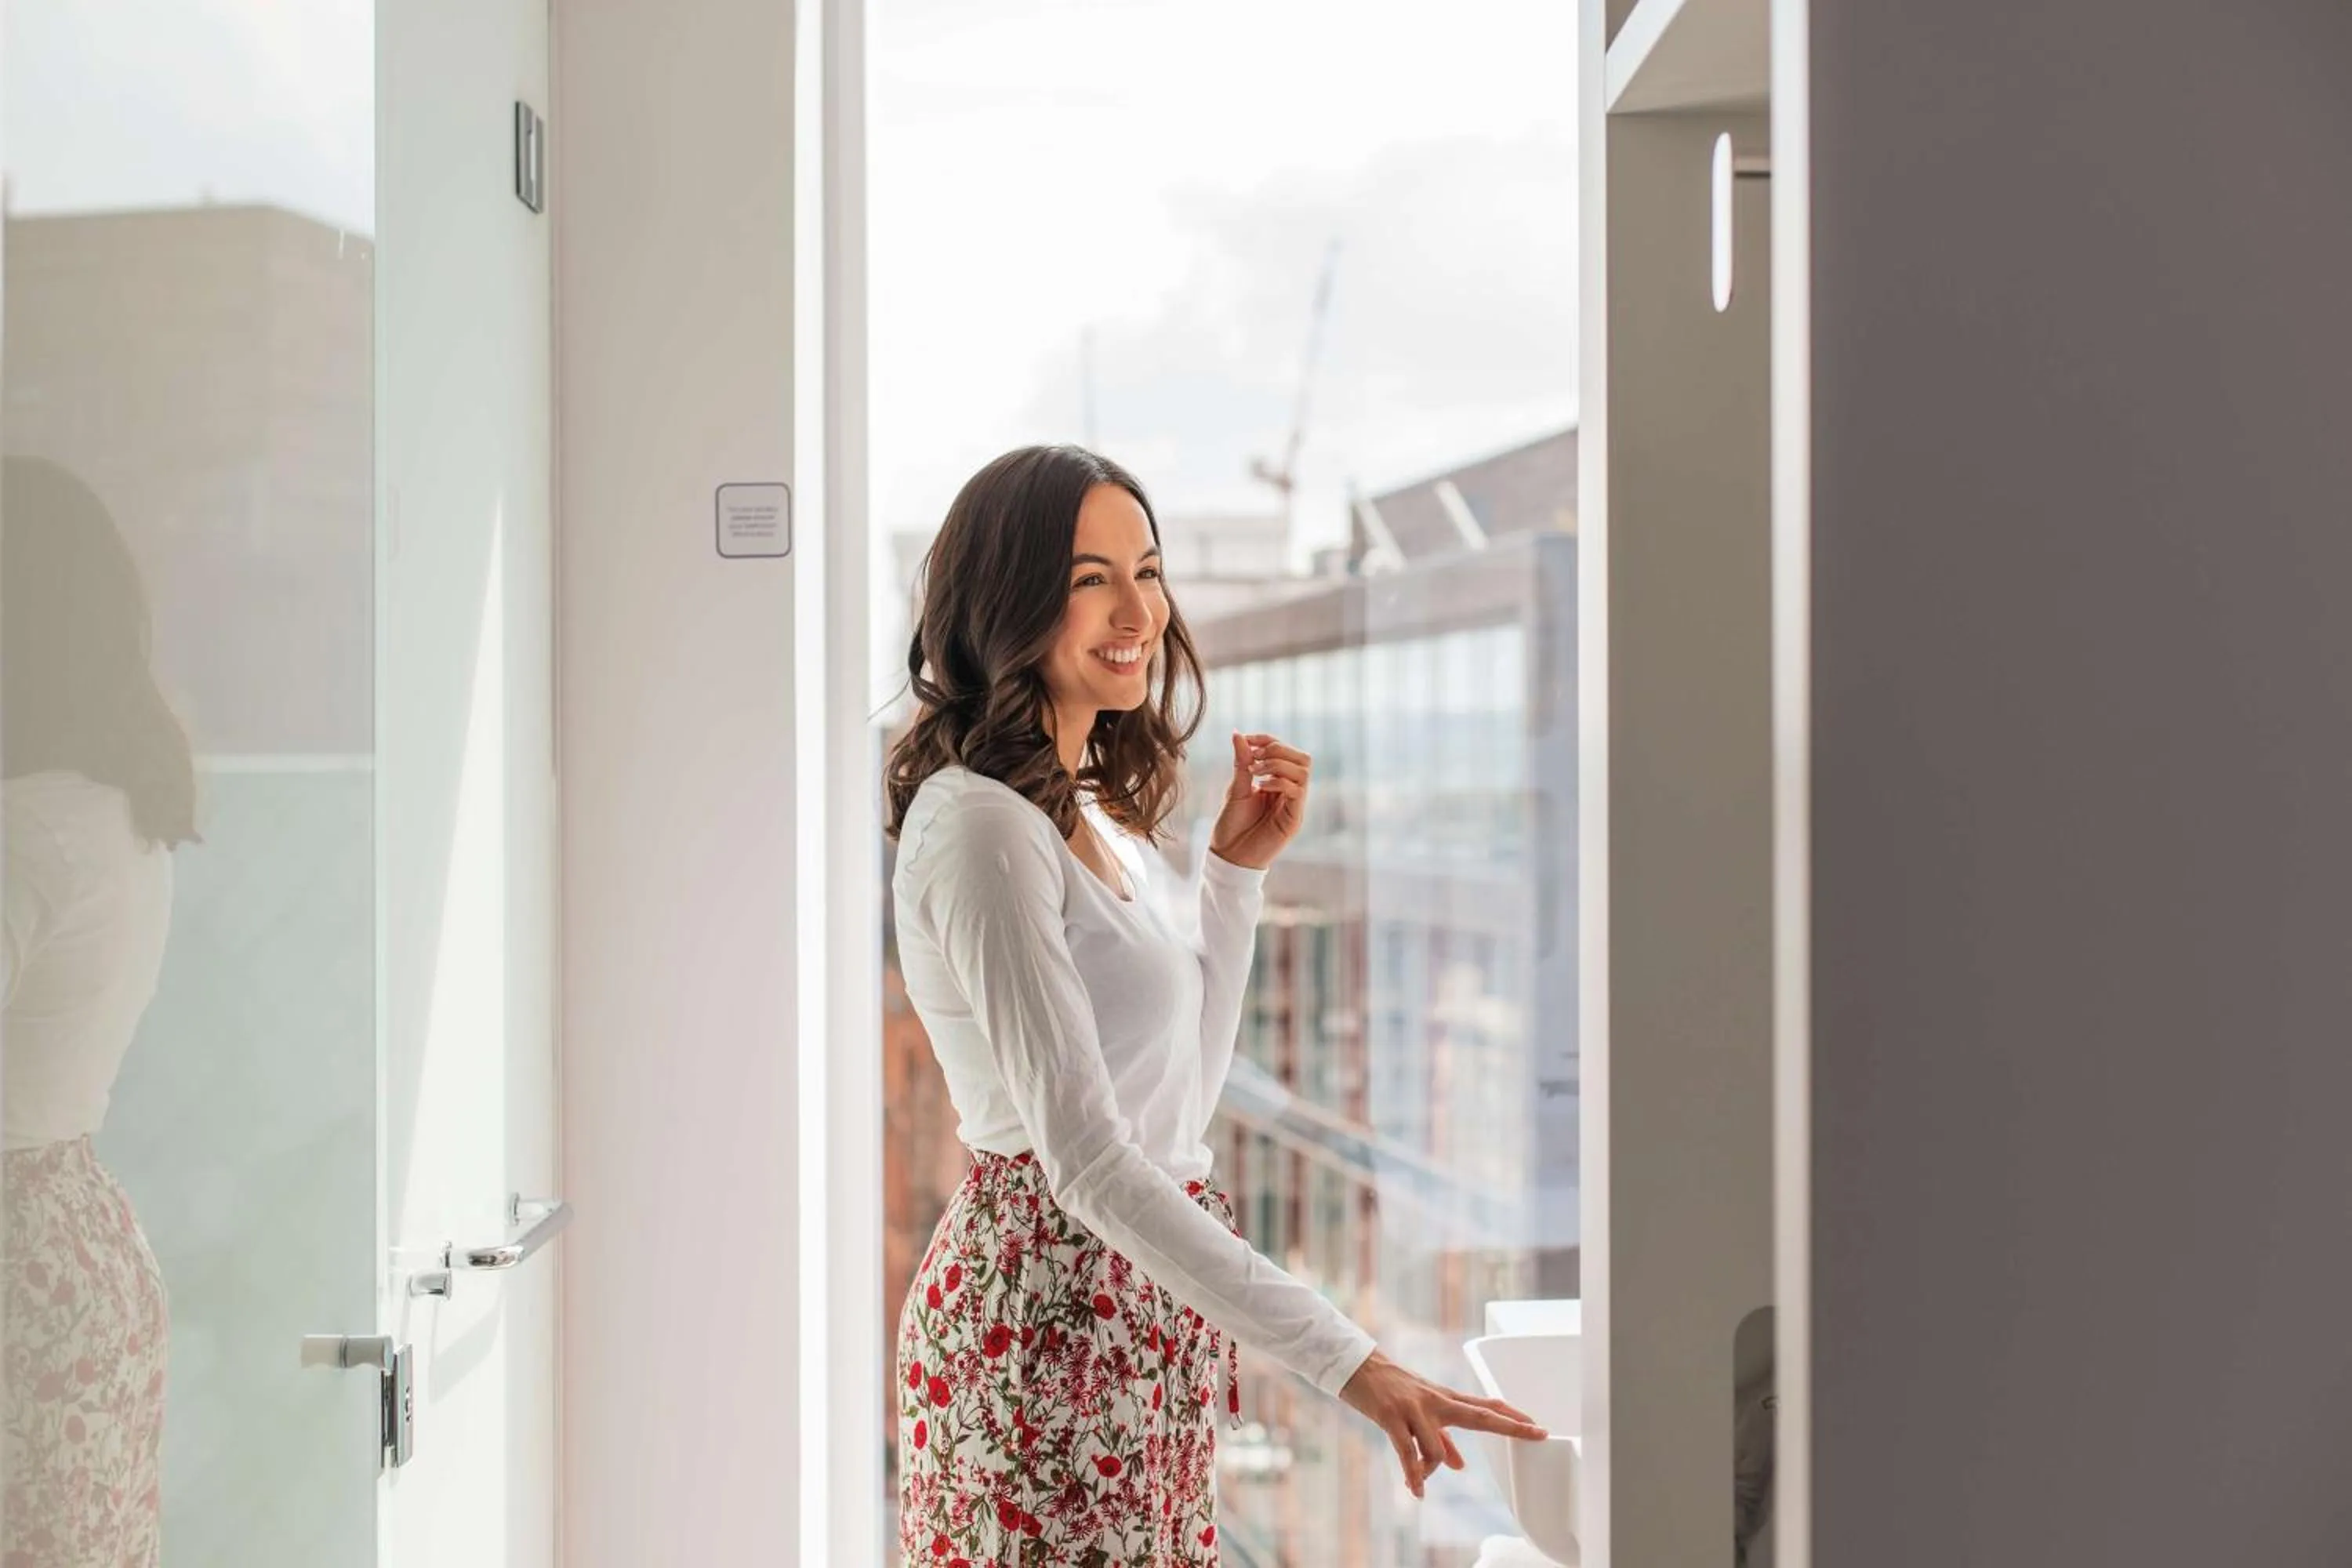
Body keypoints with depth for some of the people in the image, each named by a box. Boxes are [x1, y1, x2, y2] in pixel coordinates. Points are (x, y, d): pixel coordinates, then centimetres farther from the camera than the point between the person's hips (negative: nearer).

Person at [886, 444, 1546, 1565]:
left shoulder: (1098, 816, 11)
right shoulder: (979, 826, -18)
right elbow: (1084, 1156, -26)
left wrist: (1239, 869, 9)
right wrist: (1343, 1359, -31)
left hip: (1144, 1320, 9)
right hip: (1050, 1300, -9)